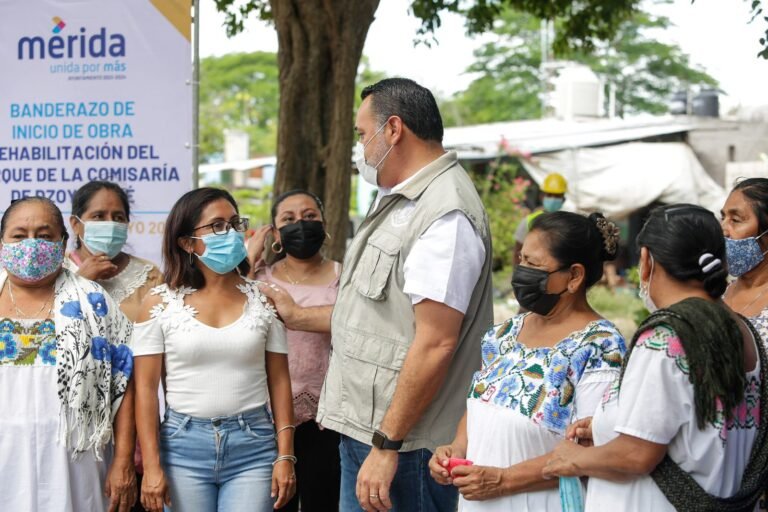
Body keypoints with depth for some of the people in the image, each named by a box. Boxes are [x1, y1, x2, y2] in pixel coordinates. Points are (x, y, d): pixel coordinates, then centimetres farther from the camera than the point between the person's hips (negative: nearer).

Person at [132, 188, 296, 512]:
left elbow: (279, 381, 5)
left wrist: (285, 455, -1)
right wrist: (152, 466, -7)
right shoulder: (160, 304, 0)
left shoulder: (263, 300, 4)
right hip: (184, 445, 0)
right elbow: (145, 388, -1)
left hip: (252, 445, 0)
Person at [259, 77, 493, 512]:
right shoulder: (398, 202, 17)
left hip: (406, 443, -10)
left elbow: (435, 343, -24)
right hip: (362, 428, 10)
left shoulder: (445, 215, -18)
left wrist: (387, 445, -23)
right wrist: (298, 317, 29)